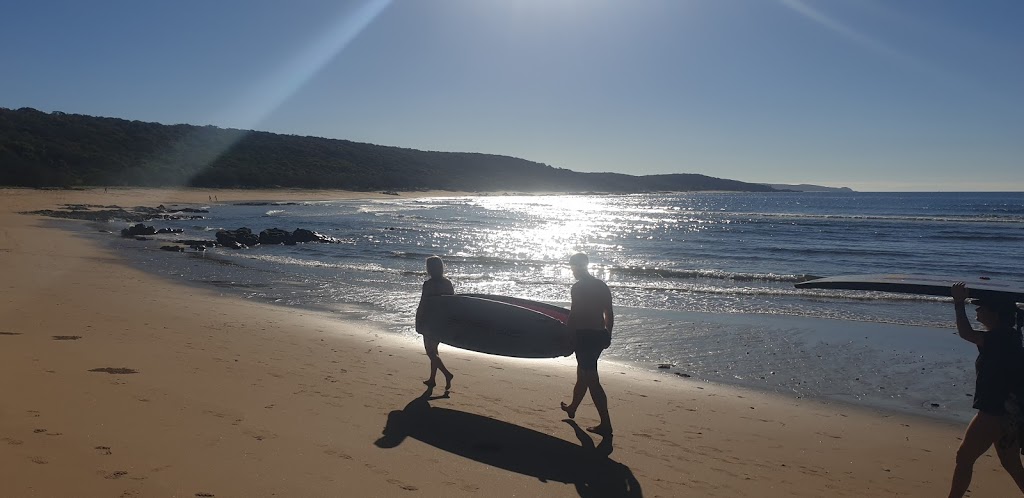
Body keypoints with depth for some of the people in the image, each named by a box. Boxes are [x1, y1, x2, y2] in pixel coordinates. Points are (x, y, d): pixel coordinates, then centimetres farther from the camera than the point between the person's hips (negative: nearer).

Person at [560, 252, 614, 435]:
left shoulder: (578, 287, -13)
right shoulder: (602, 286, 10)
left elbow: (573, 315, -17)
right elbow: (609, 315, 13)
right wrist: (607, 336, 21)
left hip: (584, 336, -8)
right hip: (599, 335, 8)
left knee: (592, 380, -5)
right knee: (582, 373, 25)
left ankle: (606, 424, -6)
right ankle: (572, 408, 44)